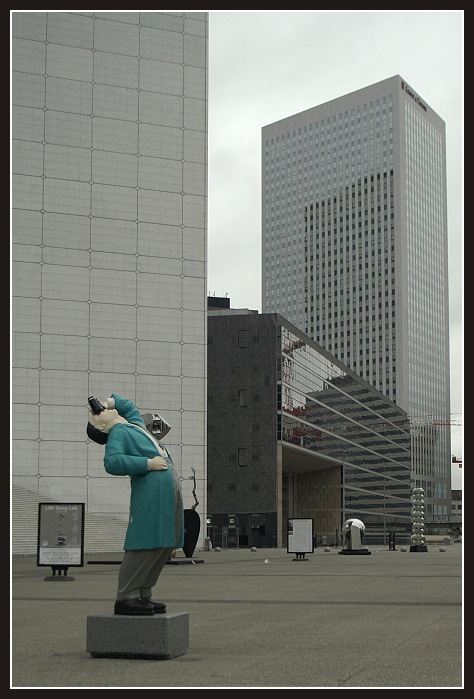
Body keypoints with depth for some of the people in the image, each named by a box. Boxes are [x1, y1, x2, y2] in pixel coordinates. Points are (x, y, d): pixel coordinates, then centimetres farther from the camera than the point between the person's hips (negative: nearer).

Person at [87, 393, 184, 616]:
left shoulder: (135, 424, 25)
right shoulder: (117, 433, -1)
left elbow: (129, 405, 45)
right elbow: (112, 462, -18)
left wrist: (109, 400, 24)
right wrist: (148, 463, -14)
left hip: (168, 493, 9)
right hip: (151, 492, -9)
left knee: (164, 546, 8)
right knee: (145, 546, -11)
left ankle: (142, 595, 12)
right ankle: (126, 598, -8)